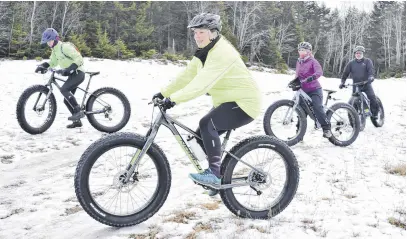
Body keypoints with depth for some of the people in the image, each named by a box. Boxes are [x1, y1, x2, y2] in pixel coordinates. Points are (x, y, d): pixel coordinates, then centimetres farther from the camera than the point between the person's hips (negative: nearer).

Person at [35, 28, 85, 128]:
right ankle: (77, 121, 18)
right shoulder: (55, 49, 10)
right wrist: (42, 66, -3)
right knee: (67, 100, 8)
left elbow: (79, 59, -23)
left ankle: (79, 112, -22)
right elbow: (52, 62, 16)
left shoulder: (65, 47, -17)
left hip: (78, 73, -10)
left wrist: (68, 69, -31)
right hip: (72, 74, 10)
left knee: (64, 89, -28)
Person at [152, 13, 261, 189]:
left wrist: (174, 99, -41)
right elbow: (186, 76, 3)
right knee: (201, 136, 5)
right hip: (227, 102, 10)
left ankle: (214, 173, -17)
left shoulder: (222, 52, -24)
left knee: (207, 124, -27)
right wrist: (163, 93, -4)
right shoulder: (203, 53, 7)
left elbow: (202, 82, -36)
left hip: (244, 103, -9)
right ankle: (217, 179, 20)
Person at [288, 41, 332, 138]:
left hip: (314, 89, -6)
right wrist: (294, 81, 1)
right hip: (303, 90, 6)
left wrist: (312, 77, -43)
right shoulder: (298, 62, 12)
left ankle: (327, 128, -15)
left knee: (317, 108, -23)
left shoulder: (312, 61, -7)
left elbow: (319, 72, -25)